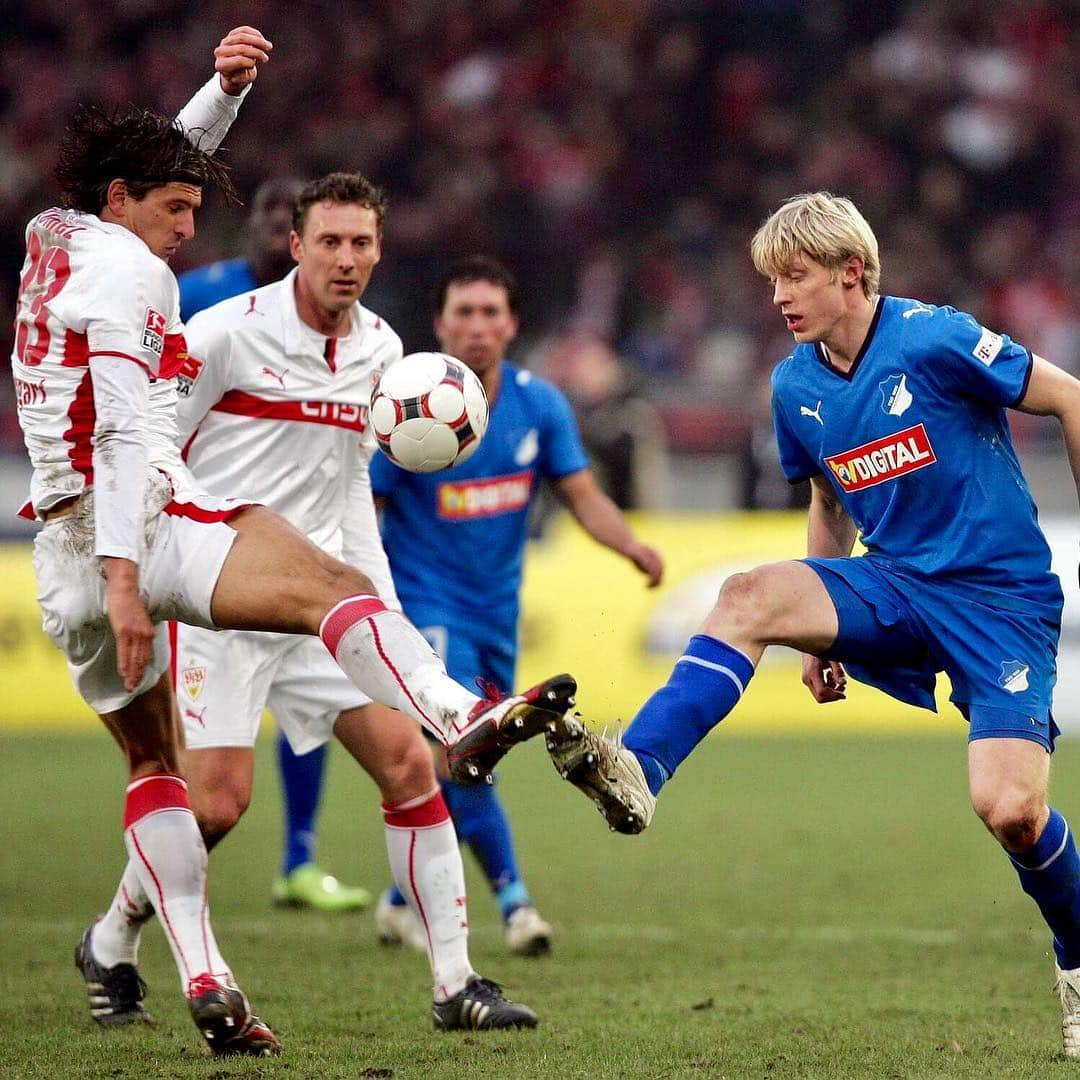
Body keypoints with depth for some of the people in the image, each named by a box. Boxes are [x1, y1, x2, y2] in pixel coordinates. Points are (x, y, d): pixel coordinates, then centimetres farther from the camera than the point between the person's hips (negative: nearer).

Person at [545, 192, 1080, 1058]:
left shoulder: (932, 340, -16)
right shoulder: (796, 386, 4)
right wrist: (822, 633, 19)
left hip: (1004, 597, -5)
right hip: (897, 586, 5)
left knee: (1009, 808, -18)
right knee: (751, 597, -22)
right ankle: (637, 772, -33)